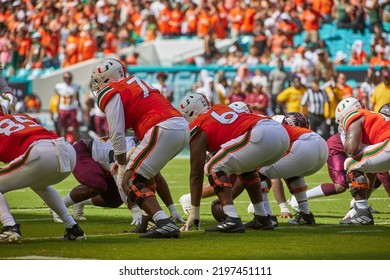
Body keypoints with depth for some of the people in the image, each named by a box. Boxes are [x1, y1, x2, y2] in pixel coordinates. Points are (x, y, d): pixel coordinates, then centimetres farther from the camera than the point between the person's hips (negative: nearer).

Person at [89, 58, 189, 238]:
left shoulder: (110, 94, 3)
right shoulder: (136, 83, 29)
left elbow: (117, 134, -2)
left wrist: (122, 168, 4)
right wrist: (132, 157, 31)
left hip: (163, 131, -9)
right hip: (183, 128, 9)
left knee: (130, 183, -5)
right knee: (143, 176, 26)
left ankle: (165, 224, -21)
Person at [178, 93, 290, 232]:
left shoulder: (198, 129, 10)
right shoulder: (221, 108, 33)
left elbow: (196, 174, 12)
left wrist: (194, 213, 19)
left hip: (261, 137, -8)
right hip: (283, 133, 8)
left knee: (214, 169, 5)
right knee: (245, 167, 33)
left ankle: (232, 220, -9)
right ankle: (262, 218, 31)